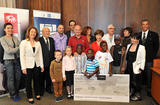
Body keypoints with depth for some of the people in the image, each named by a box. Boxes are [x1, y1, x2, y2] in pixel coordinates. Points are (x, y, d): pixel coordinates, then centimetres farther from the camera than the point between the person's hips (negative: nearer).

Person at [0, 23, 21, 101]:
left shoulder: (15, 38, 9)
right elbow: (8, 50, -14)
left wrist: (12, 49, -12)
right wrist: (17, 48, -7)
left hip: (17, 59, 4)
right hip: (8, 60, -4)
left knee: (18, 77, 9)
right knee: (10, 78, 4)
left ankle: (16, 93, 27)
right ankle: (13, 95, 20)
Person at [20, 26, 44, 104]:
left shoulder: (38, 43, 6)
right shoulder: (23, 42, -5)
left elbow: (40, 54, 7)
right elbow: (22, 55, -8)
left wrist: (42, 65, 5)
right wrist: (23, 67, -11)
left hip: (37, 65, 3)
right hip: (28, 65, -3)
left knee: (37, 80, 13)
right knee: (28, 81, 7)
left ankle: (37, 94, 32)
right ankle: (30, 97, 22)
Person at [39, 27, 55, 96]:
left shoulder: (51, 40, 11)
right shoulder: (39, 40, -9)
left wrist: (53, 59, 6)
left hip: (50, 62, 5)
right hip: (42, 62, -4)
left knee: (49, 76, 15)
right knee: (42, 77, 9)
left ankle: (48, 88, 32)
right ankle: (41, 90, 26)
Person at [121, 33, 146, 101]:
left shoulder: (141, 47, -8)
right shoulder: (129, 46, 8)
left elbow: (143, 59, -7)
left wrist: (141, 69, -11)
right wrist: (124, 66, 12)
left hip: (136, 68, -5)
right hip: (128, 67, 5)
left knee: (135, 82, 3)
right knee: (129, 81, 12)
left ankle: (138, 95, 23)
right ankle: (131, 93, 32)